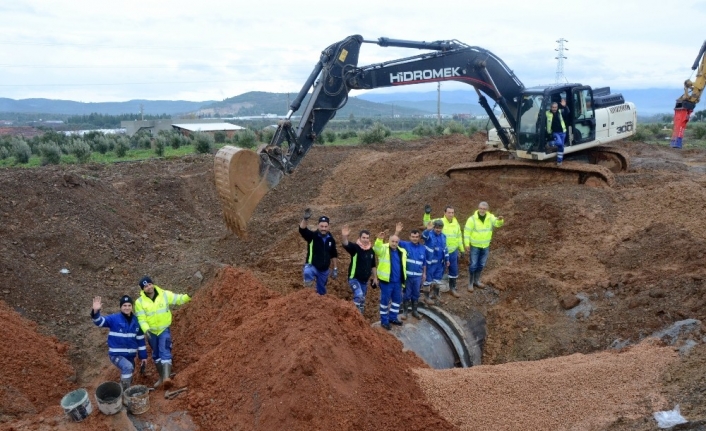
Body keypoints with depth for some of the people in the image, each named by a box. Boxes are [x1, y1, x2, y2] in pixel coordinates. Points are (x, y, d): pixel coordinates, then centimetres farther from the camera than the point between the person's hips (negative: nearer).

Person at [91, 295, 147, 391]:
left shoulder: (136, 321, 4)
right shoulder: (114, 319, -8)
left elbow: (140, 339, 9)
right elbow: (99, 321, -23)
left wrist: (143, 356, 10)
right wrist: (96, 311, -44)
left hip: (130, 355, 5)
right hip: (116, 354, -5)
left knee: (128, 375, 16)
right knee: (128, 367, -30)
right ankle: (124, 392, -15)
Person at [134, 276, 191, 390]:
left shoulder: (165, 294, -10)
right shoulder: (140, 302, -10)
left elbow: (178, 299, -9)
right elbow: (141, 319, -13)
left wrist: (188, 296, -30)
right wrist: (146, 329, -30)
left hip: (164, 330, -2)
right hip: (151, 332, 2)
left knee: (165, 352, -16)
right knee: (156, 355, 16)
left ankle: (167, 378, -26)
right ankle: (161, 377, 32)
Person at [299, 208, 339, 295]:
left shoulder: (331, 239, 1)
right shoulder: (312, 236, -12)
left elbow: (334, 255, 11)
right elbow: (302, 229, -32)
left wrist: (335, 269, 10)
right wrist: (305, 218, -51)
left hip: (324, 270, 4)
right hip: (312, 266, -4)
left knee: (321, 291, 16)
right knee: (307, 272, -42)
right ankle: (309, 281, -15)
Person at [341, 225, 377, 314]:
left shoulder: (371, 251, 5)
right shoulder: (355, 247, -13)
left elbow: (373, 266, 16)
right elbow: (345, 244, -35)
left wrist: (375, 277, 15)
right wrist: (344, 236, -55)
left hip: (365, 280, 6)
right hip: (354, 278, -6)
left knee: (362, 299, 14)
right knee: (359, 296, -24)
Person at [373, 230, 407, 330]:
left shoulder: (402, 252, 9)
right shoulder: (384, 249, -8)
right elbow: (376, 248, -32)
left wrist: (403, 279, 20)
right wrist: (379, 239, -51)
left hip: (397, 281, 6)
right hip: (386, 281, -6)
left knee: (397, 299, 16)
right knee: (385, 300, 3)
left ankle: (393, 318, 33)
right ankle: (384, 321, 14)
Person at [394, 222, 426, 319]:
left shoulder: (423, 248, 2)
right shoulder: (405, 245, -6)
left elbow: (424, 263, 10)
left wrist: (424, 273, 12)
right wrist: (397, 232, -35)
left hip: (418, 276, 2)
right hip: (407, 275, -2)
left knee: (416, 294, 14)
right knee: (407, 294, 7)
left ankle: (415, 311, 29)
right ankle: (404, 311, 21)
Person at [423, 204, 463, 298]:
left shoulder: (456, 223, 1)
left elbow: (459, 237, 11)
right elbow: (427, 223, -23)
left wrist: (461, 250, 14)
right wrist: (427, 214, -40)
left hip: (453, 252, 4)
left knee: (454, 270, 11)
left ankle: (452, 288, 28)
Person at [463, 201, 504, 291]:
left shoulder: (490, 217, -6)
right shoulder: (472, 219, -15)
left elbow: (497, 223, -22)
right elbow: (467, 232, -12)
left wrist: (500, 220, -44)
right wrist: (467, 244, -15)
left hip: (485, 246, 4)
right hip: (474, 246, -4)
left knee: (481, 265, 17)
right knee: (473, 265, 1)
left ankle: (476, 281, 35)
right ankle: (470, 283, 15)